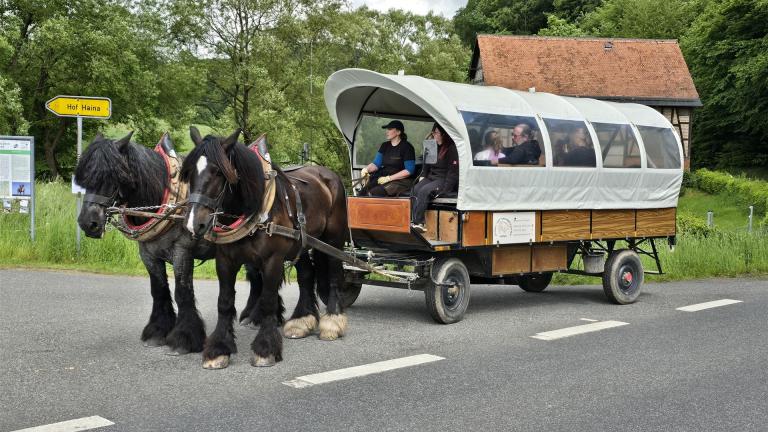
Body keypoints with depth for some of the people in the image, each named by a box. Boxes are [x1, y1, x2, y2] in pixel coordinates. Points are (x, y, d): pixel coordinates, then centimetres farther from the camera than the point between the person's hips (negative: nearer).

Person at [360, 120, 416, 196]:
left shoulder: (406, 147, -5)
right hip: (384, 178, 6)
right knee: (363, 191, -21)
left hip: (401, 181, -6)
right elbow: (376, 163, 14)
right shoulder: (385, 146, 16)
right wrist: (366, 169, -9)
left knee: (374, 193, -30)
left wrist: (389, 178, -15)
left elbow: (409, 170, -10)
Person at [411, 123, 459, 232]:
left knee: (424, 190, -31)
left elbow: (453, 171, -12)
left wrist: (444, 190, -17)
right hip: (431, 177, 7)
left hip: (443, 179, -7)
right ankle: (419, 223, -32)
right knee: (416, 189, -23)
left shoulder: (452, 148, -7)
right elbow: (427, 164, 28)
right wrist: (422, 176, 11)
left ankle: (417, 222, -30)